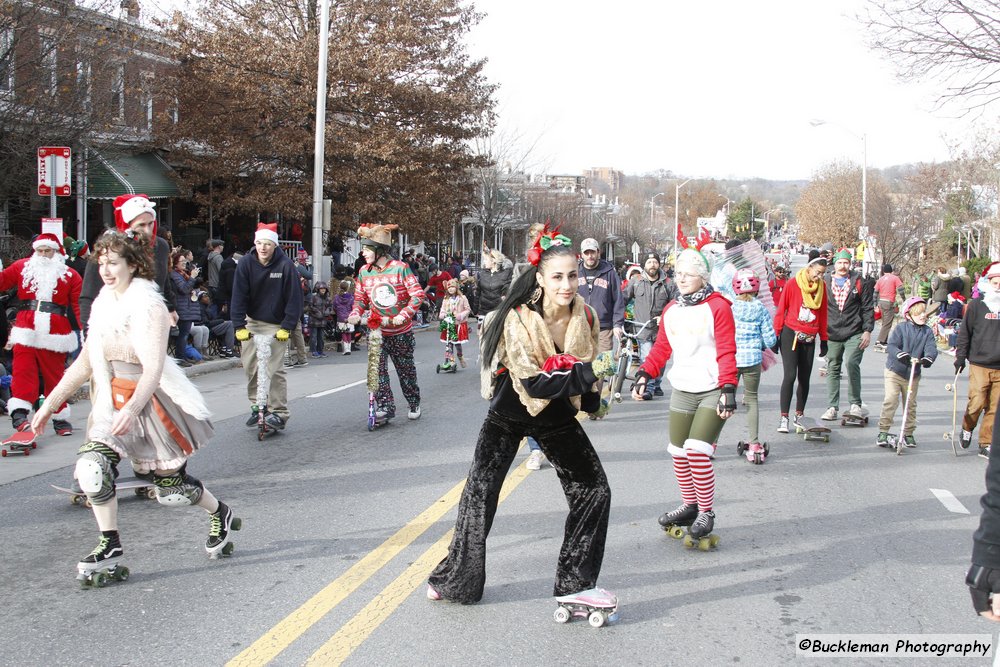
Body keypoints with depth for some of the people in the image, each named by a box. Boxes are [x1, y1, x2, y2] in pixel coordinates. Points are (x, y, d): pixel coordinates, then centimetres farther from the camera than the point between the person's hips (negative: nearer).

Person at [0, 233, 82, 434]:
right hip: (26, 332, 1)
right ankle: (19, 413, -12)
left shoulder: (70, 276, 3)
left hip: (54, 335, -1)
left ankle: (60, 418, 16)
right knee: (23, 372, -9)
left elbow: (79, 305, 0)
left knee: (54, 376, 6)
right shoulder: (22, 267, 9)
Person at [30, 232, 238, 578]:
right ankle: (110, 545, -5)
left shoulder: (149, 306, -17)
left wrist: (132, 409, -41)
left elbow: (153, 370, -25)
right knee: (91, 464, -18)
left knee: (171, 488, 5)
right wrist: (50, 403, 6)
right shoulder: (103, 305, 4)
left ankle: (220, 514, 35)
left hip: (154, 403, -6)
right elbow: (85, 362, 10)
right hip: (113, 403, 6)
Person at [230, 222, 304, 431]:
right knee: (250, 366, 4)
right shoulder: (246, 263, -9)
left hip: (276, 325, -3)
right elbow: (239, 296, -10)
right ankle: (257, 405, 23)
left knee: (274, 369, -11)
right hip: (252, 322, 3)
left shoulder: (285, 266, -15)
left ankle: (278, 412, -2)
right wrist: (239, 326, -17)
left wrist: (287, 327, -16)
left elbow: (294, 299, -12)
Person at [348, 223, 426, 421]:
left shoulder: (400, 268, -13)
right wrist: (355, 314, -12)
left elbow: (418, 295, -15)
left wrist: (403, 315, -26)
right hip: (376, 330, 3)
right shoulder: (364, 272, 0)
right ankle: (385, 406, 0)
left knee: (406, 369, 10)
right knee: (377, 369, -9)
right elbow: (360, 299, 9)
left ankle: (414, 404, 29)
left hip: (401, 331, -3)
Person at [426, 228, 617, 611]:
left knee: (594, 491, 1)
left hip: (556, 417, 4)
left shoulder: (584, 317, -11)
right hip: (509, 415, -4)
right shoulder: (519, 320, -27)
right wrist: (588, 372, -32)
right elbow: (534, 383, -31)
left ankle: (576, 583, 13)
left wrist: (590, 400, -6)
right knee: (480, 494, -2)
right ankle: (456, 580, 17)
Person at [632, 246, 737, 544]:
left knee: (697, 450, -17)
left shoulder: (717, 306, -9)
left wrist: (728, 389, -21)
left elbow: (727, 352, -14)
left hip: (712, 391, -6)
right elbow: (661, 347, 16)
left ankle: (706, 513, -1)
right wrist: (644, 374, 3)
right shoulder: (671, 310, 10)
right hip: (681, 391, 7)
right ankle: (689, 505, 29)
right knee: (678, 453, 9)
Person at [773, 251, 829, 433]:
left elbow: (823, 314, 13)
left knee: (804, 378, 7)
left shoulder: (822, 287, 6)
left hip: (810, 339, 4)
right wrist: (776, 335, -2)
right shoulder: (792, 284, -7)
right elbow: (780, 310, -2)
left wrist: (824, 340, 14)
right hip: (791, 335, -4)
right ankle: (784, 418, -8)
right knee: (790, 375, -12)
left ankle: (799, 416, 20)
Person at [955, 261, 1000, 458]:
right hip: (979, 364, -2)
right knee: (977, 402, -8)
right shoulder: (976, 305, 0)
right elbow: (965, 333, 4)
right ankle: (967, 428, 21)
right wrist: (960, 357, 1)